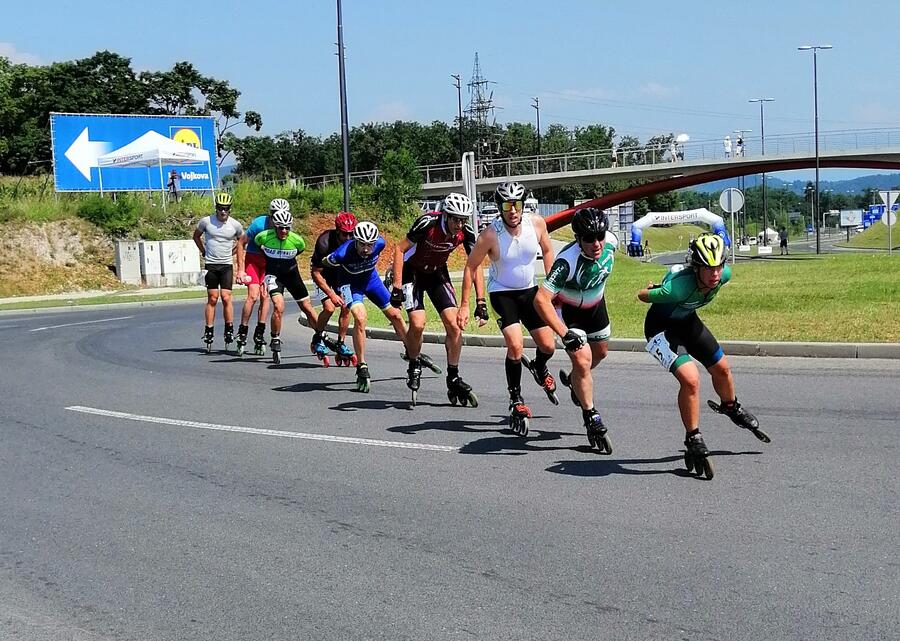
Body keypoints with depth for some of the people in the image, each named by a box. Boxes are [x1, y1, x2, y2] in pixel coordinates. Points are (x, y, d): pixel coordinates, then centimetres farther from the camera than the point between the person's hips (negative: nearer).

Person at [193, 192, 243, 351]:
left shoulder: (235, 225, -2)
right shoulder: (206, 221, -3)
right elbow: (196, 236, 16)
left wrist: (232, 253, 9)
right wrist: (204, 252, 9)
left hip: (227, 265, 0)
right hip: (211, 265, 0)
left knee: (226, 298, -7)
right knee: (212, 299, -1)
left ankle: (229, 331, 4)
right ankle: (209, 332, 5)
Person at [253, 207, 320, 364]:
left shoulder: (297, 240, -18)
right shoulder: (264, 237, -20)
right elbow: (256, 244, 5)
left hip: (291, 274, 2)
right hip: (273, 274, -2)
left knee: (307, 308, 7)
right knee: (279, 307, -25)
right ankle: (275, 340, -7)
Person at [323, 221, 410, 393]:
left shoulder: (380, 243, -28)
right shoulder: (343, 253, -37)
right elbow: (324, 262, -16)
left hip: (371, 278, 4)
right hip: (349, 282, -4)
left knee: (394, 314, 9)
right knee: (360, 318, -26)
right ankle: (362, 368, -16)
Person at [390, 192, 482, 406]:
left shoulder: (466, 233, -19)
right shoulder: (428, 223, -31)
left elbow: (476, 266, -11)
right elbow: (400, 250, -23)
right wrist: (397, 288, -27)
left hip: (437, 273, 4)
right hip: (412, 271, -4)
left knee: (454, 324, -10)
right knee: (418, 324, -20)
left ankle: (453, 379, 3)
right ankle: (414, 366, 7)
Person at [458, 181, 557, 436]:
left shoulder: (536, 223, -14)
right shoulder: (490, 235, -24)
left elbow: (547, 251, 5)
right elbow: (471, 267, -12)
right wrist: (465, 305, -12)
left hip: (529, 290, 4)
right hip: (502, 293, -4)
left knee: (548, 346, 4)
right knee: (515, 346, -21)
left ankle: (539, 370, 42)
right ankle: (516, 401, -3)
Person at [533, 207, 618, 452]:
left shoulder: (611, 241, -25)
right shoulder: (567, 260, -41)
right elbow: (541, 299, -44)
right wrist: (565, 334, -49)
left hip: (595, 305, 6)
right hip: (568, 310, -6)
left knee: (600, 352, 24)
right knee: (583, 360, -17)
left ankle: (574, 380, 56)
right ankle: (591, 417, 1)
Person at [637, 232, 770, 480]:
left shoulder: (724, 275, -22)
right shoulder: (680, 286, -41)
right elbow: (642, 295, -26)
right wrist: (656, 292, -3)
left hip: (687, 322, 7)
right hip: (660, 327, -7)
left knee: (721, 368, 20)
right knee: (691, 379, -25)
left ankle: (731, 408, 54)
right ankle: (693, 442, -7)